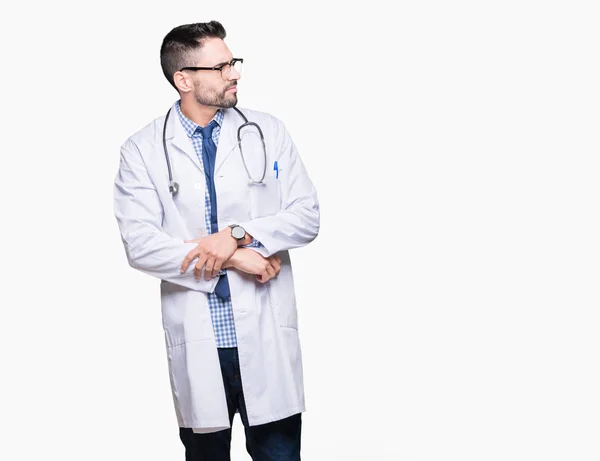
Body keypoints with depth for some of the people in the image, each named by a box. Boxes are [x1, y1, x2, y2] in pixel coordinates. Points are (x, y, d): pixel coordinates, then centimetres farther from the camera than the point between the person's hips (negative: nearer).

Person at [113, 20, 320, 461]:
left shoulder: (268, 131, 5)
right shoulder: (143, 149, 0)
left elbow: (308, 216, 1)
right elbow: (140, 244, -10)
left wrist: (239, 234, -14)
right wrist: (234, 259, -14)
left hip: (266, 335, 1)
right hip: (197, 342, -1)